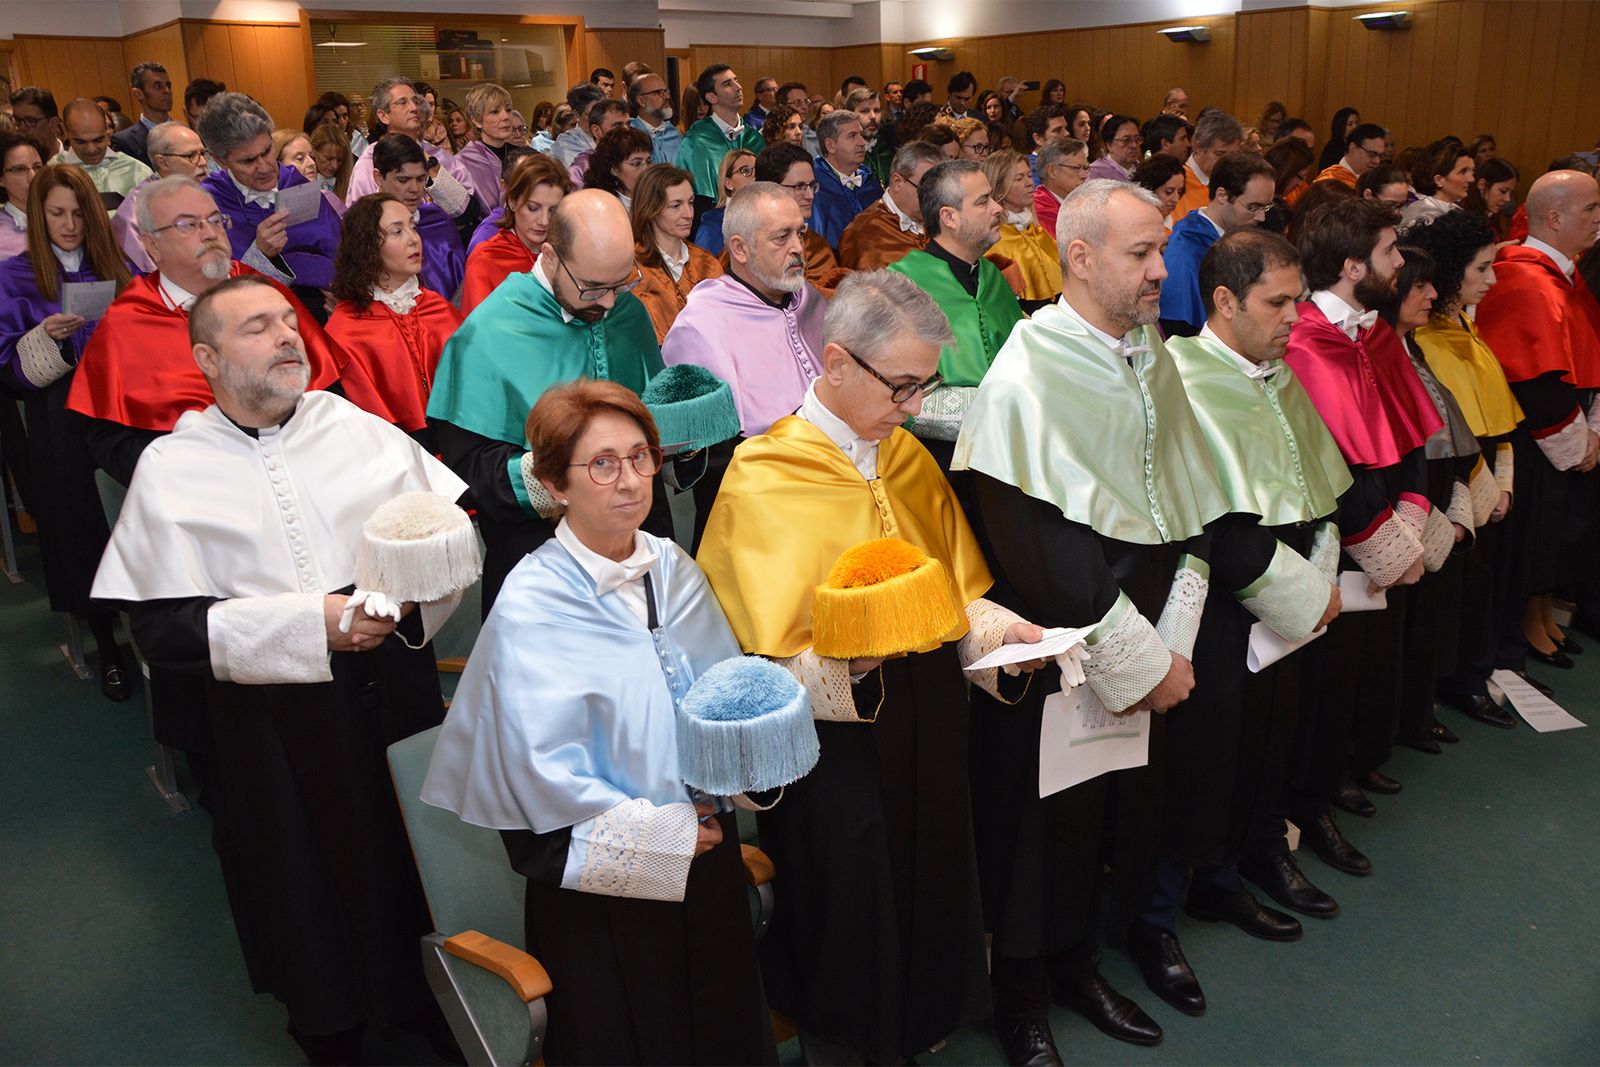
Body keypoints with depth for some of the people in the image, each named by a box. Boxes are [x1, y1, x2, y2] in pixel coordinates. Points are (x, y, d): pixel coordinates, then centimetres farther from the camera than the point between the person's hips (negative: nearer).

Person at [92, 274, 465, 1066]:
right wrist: (311, 623, -18)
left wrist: (413, 587, -19)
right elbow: (165, 627, -10)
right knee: (309, 883, 15)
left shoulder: (358, 427, 3)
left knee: (414, 855, 14)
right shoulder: (171, 468, -2)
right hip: (273, 720, -1)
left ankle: (419, 1001, 41)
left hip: (396, 693, 2)